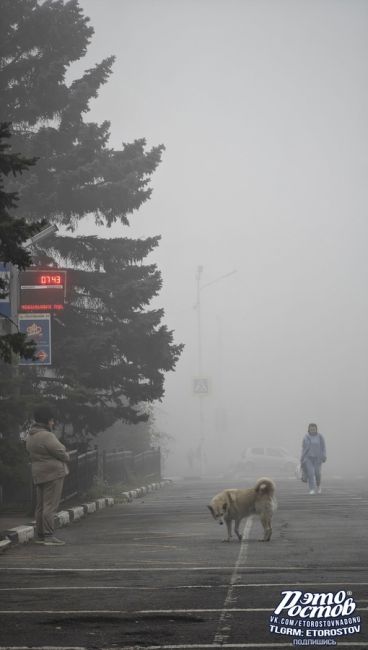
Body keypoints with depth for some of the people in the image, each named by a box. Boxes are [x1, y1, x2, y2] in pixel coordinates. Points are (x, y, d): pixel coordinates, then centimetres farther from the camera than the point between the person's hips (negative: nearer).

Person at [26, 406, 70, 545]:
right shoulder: (47, 436, -18)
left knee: (41, 506, 13)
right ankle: (49, 536, -11)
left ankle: (40, 535, 18)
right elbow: (62, 453, -17)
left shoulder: (30, 436, 13)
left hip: (39, 474, 9)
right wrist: (66, 456, 8)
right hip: (53, 472, -9)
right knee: (50, 505, -9)